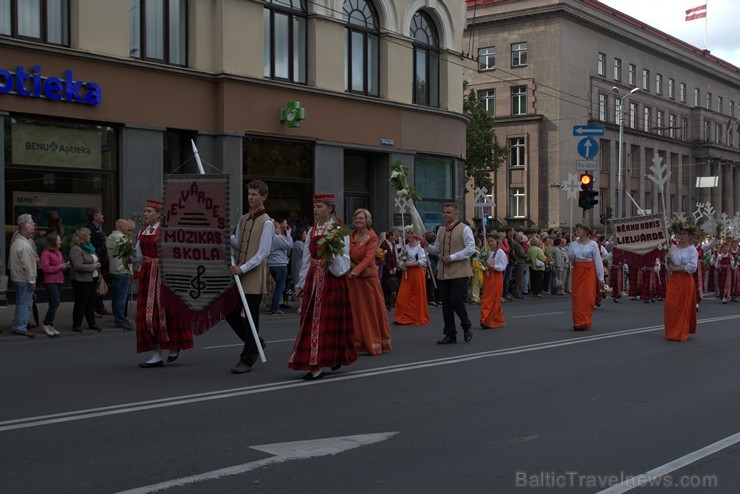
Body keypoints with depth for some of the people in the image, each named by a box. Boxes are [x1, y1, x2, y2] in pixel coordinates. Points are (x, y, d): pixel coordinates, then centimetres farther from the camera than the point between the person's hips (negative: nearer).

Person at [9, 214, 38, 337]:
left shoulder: (16, 237, 6)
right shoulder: (24, 246, -22)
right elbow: (28, 266, -20)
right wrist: (32, 281, -16)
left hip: (16, 277, 10)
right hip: (23, 280, -10)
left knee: (21, 303, 18)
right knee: (25, 304, -3)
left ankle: (17, 326, 25)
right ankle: (20, 327, 1)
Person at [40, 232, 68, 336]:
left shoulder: (58, 252, 15)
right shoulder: (46, 253, -11)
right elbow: (45, 268, -17)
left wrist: (65, 266, 3)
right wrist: (59, 267, -16)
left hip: (59, 281, 8)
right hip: (50, 281, -8)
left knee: (54, 304, 9)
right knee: (55, 303, -12)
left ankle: (50, 325, 15)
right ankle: (46, 324, 0)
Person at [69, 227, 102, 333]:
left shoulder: (88, 247, 13)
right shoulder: (76, 249, -16)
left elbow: (95, 260, 26)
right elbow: (78, 266, -24)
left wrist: (97, 264, 5)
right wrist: (93, 266, -19)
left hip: (92, 279, 9)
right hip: (82, 280, -9)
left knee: (91, 302, 13)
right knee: (81, 303, -1)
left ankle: (92, 323, 22)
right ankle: (77, 325, 7)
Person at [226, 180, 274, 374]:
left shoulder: (266, 223, -9)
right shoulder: (243, 220, 14)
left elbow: (263, 253, -14)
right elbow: (237, 245, 15)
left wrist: (243, 268, -21)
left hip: (255, 277, -8)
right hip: (240, 273, 8)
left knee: (251, 318, -1)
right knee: (231, 314, 9)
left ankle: (246, 360, 9)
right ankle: (256, 343, 28)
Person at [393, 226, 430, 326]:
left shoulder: (420, 246, -6)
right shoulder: (405, 247, 12)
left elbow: (422, 261, -13)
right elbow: (401, 260, 16)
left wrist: (409, 264, -15)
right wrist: (401, 265, -6)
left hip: (417, 273, -5)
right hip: (407, 273, 5)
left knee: (418, 297, -1)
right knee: (403, 296, -2)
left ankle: (419, 318, 11)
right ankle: (403, 318, 4)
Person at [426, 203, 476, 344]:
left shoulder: (464, 229, -4)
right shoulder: (441, 231, 15)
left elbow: (470, 249, -11)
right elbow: (437, 250, 21)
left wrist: (452, 257, -17)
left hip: (459, 272, -6)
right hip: (443, 273, 6)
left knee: (456, 301, -11)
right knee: (446, 304, 6)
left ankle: (466, 327, 15)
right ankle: (450, 335, 14)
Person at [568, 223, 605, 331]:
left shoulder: (593, 244, -2)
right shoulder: (573, 244, 8)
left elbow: (598, 260, -1)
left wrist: (600, 277, -3)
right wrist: (571, 260, -9)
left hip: (589, 271, -3)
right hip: (577, 271, 3)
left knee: (588, 296, -6)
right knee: (577, 296, 1)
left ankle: (585, 323, -2)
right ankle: (578, 322, 8)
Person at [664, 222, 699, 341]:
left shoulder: (692, 250, -5)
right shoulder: (673, 248, 9)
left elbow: (692, 267, -16)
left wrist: (676, 268, -14)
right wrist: (668, 260, -8)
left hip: (686, 280, -4)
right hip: (673, 279, 4)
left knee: (684, 307, 2)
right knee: (670, 305, -2)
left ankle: (681, 333, 11)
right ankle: (671, 332, 10)